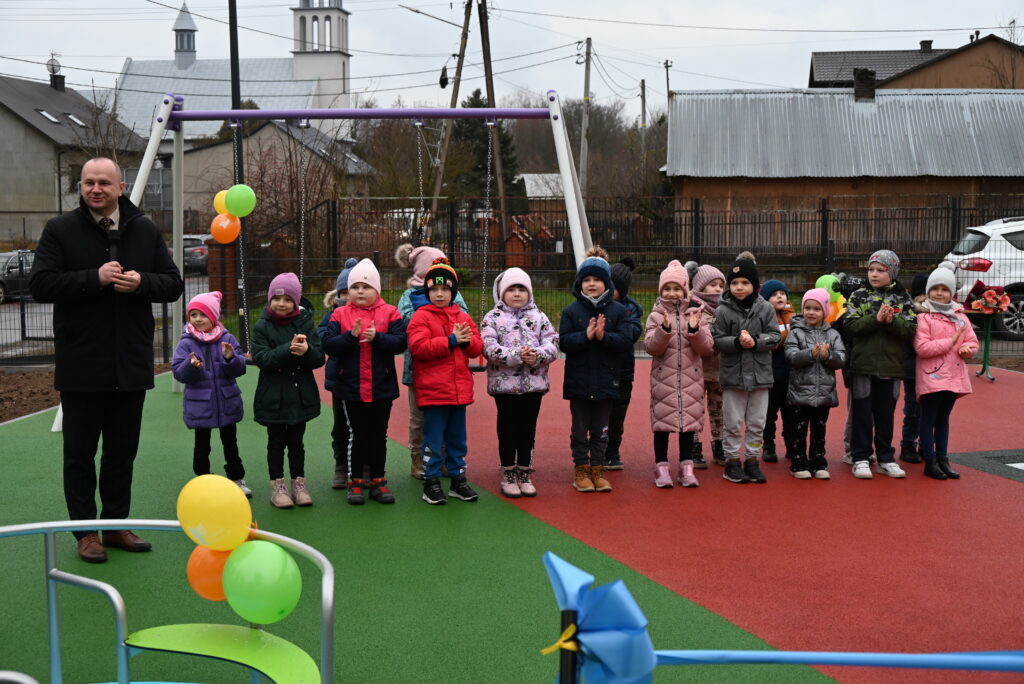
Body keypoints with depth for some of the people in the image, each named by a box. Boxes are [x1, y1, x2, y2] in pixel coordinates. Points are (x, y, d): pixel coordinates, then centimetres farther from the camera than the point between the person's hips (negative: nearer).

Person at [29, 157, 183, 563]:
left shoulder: (146, 231, 7)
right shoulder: (60, 230, -2)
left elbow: (173, 284, 6)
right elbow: (40, 285, -11)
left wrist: (141, 282, -14)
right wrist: (95, 278, -21)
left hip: (131, 364, 3)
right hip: (81, 366, -3)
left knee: (123, 449, 13)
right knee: (80, 450, 5)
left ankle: (116, 524, 26)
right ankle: (85, 531, 16)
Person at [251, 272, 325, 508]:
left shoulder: (304, 323, 1)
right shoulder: (262, 326, -5)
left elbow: (319, 358, -4)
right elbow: (260, 358, -16)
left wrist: (306, 351, -26)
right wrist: (288, 349, -28)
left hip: (301, 395, 2)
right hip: (273, 397, -2)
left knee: (296, 441, 12)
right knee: (276, 442, 8)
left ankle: (299, 483, 22)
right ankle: (277, 486, 18)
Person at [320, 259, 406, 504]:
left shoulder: (389, 313, -1)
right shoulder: (340, 314, 1)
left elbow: (400, 342, -10)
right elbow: (328, 345, -8)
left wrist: (377, 337, -24)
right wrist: (351, 336, -22)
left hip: (381, 388, 0)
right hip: (350, 388, 0)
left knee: (379, 435, 11)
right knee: (357, 435, 8)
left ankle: (377, 482, 22)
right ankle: (356, 483, 18)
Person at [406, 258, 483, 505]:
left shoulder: (463, 317, 12)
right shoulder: (421, 316, -4)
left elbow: (478, 347, 9)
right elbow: (419, 347, -18)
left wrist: (467, 341, -14)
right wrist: (451, 341, -18)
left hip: (459, 389, 5)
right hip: (433, 389, -5)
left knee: (457, 438, 14)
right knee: (433, 439, 0)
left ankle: (458, 480, 24)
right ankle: (431, 483, 9)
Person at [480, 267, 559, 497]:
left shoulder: (539, 317, 9)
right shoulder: (492, 318, 0)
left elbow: (552, 342, 0)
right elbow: (489, 348, -13)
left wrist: (538, 355, -20)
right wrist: (517, 356, -22)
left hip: (534, 382, 3)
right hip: (504, 382, -2)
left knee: (528, 428, 9)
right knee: (508, 428, 5)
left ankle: (524, 473, 20)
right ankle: (508, 474, 16)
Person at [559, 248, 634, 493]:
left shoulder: (618, 310, 1)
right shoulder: (571, 311, -1)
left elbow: (626, 341, -7)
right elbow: (564, 342, -8)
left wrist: (604, 336, -23)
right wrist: (586, 335, -23)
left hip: (606, 380, 1)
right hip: (578, 380, -1)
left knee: (600, 429, 10)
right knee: (580, 429, 7)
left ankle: (598, 470, 20)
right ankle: (581, 470, 17)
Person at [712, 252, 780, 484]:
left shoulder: (765, 309, 0)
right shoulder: (723, 311, -4)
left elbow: (775, 337, -2)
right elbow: (718, 340, -6)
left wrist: (755, 341, -18)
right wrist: (737, 342, -22)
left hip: (760, 374, 2)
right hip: (733, 375, -2)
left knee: (757, 422, 10)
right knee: (733, 423, 5)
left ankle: (752, 460, 21)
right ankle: (732, 461, 16)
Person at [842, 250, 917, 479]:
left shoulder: (903, 299, 6)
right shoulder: (858, 296, 2)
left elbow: (910, 329, -3)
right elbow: (849, 325, -10)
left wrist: (892, 320, -19)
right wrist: (876, 319, -19)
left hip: (890, 366, 1)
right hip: (863, 365, -1)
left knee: (886, 414, 11)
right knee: (862, 414, 3)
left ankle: (886, 459, 21)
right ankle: (860, 458, 12)